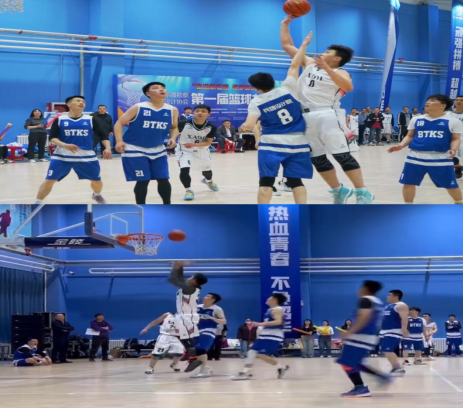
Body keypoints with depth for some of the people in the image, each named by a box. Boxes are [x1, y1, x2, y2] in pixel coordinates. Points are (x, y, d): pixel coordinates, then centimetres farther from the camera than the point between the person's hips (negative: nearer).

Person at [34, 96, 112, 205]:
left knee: (97, 180, 9)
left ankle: (97, 196, 42)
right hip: (62, 156, -2)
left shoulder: (91, 120, 2)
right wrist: (65, 145, -22)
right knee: (49, 180, -10)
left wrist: (107, 148, -15)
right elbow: (52, 138, -4)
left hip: (86, 156, 2)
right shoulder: (60, 120, 0)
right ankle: (37, 203, 5)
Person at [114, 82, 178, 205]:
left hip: (158, 151, 4)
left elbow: (174, 127, 15)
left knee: (163, 179, 3)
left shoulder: (172, 110, -1)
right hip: (135, 150, -4)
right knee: (143, 181, -5)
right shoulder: (138, 108, -12)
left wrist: (173, 138, -7)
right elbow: (119, 123, -7)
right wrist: (119, 141, -21)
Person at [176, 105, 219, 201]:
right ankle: (188, 190, -2)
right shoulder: (184, 124, -27)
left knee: (207, 170, 25)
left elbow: (208, 142, -19)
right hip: (185, 151, -3)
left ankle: (208, 181, 62)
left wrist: (194, 145, -34)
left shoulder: (211, 127, -20)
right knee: (184, 170, -26)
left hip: (202, 151, 3)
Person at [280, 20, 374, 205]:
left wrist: (326, 68, -30)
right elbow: (287, 45, 22)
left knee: (342, 155, -10)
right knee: (317, 158, 10)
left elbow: (348, 87, -25)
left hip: (327, 115, -7)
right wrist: (285, 23, 18)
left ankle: (363, 193, -6)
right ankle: (339, 190, 22)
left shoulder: (340, 72, -1)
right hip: (306, 117, 7)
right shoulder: (310, 64, 17)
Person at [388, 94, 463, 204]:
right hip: (416, 158, 3)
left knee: (451, 185, 4)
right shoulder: (416, 120, 11)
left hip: (441, 159, -3)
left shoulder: (452, 121, 1)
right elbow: (410, 136, 15)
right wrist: (401, 145, -3)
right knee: (408, 182, 3)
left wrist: (453, 149, -20)